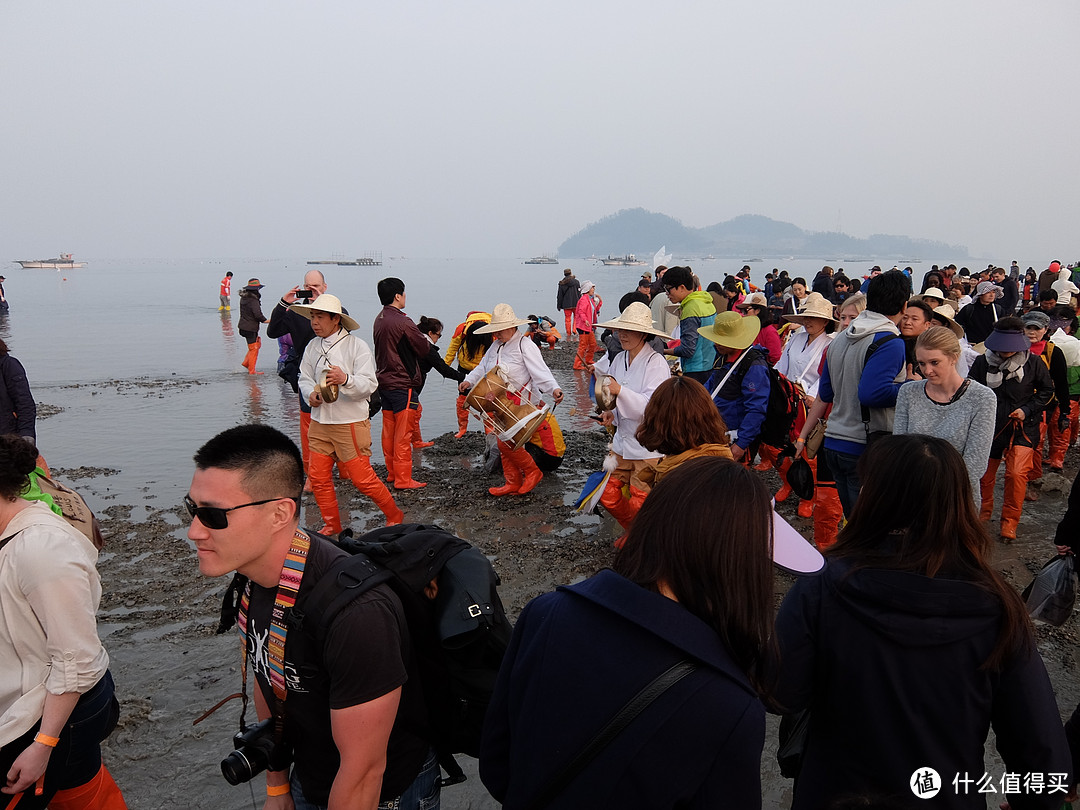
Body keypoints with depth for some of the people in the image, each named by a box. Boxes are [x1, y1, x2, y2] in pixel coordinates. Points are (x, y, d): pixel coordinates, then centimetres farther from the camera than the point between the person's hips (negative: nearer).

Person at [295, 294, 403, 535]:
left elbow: (370, 384, -14)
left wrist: (346, 379, -32)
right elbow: (305, 378, 15)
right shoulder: (312, 347, 9)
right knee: (318, 476, 5)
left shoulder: (357, 346, -7)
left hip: (351, 422, -6)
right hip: (319, 422, 6)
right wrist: (310, 393, -7)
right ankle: (332, 525, 23)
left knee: (362, 478, -5)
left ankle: (394, 515, 16)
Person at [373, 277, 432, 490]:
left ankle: (392, 472, 24)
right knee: (403, 433, -3)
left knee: (389, 430, 15)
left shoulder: (379, 320, 8)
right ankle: (403, 479, 1)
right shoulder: (402, 322, -18)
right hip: (403, 384, -9)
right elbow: (424, 349, -11)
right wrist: (427, 341, 11)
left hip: (384, 381, 9)